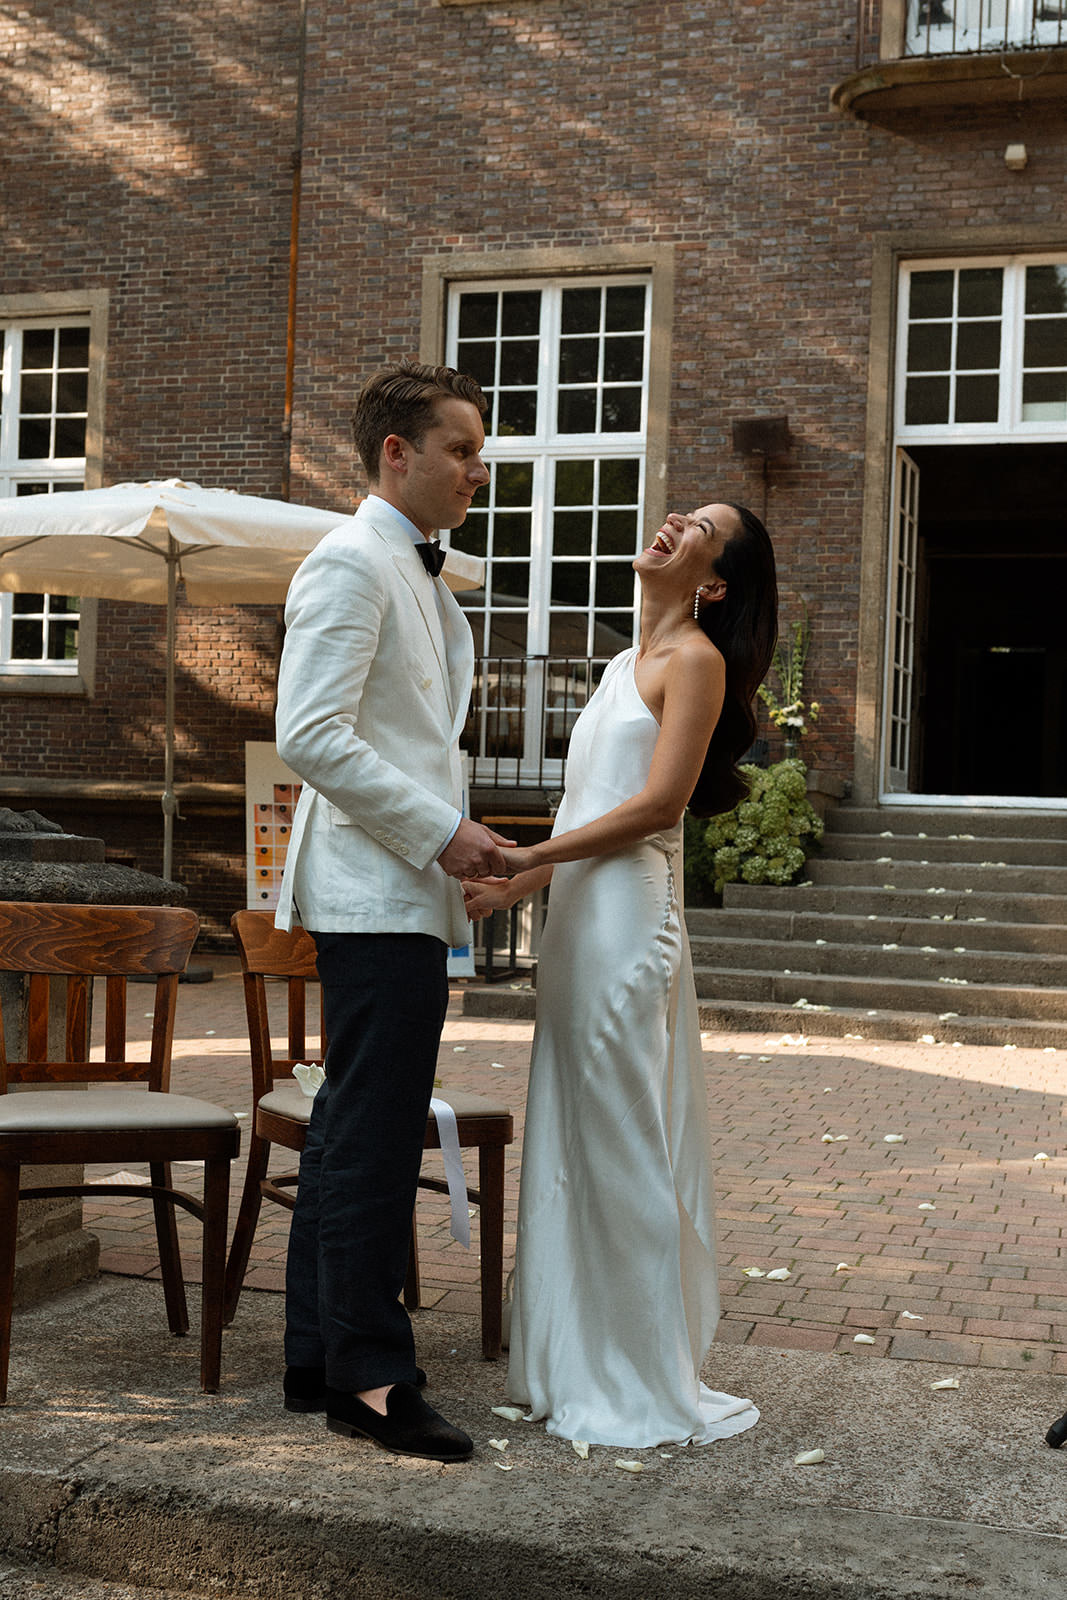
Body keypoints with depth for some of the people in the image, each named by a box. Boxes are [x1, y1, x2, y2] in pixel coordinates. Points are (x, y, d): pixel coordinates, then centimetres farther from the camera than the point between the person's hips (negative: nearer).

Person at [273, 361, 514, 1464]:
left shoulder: (418, 577, 21)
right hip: (377, 896, -10)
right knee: (374, 1137, -7)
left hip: (405, 890, 10)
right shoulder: (352, 563, -11)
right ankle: (369, 1381, 1)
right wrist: (441, 834, -18)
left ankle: (319, 1361, 21)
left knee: (351, 1128, 13)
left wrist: (450, 841, 16)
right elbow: (310, 737, -20)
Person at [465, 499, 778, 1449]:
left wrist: (524, 859, -16)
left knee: (624, 1147, -3)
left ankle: (645, 1393, 8)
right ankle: (579, 1371, 21)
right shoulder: (630, 662, 20)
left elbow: (658, 803, -15)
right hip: (580, 917, 9)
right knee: (574, 1145, 11)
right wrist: (510, 889, 13)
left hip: (627, 919, -8)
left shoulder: (695, 659, -5)